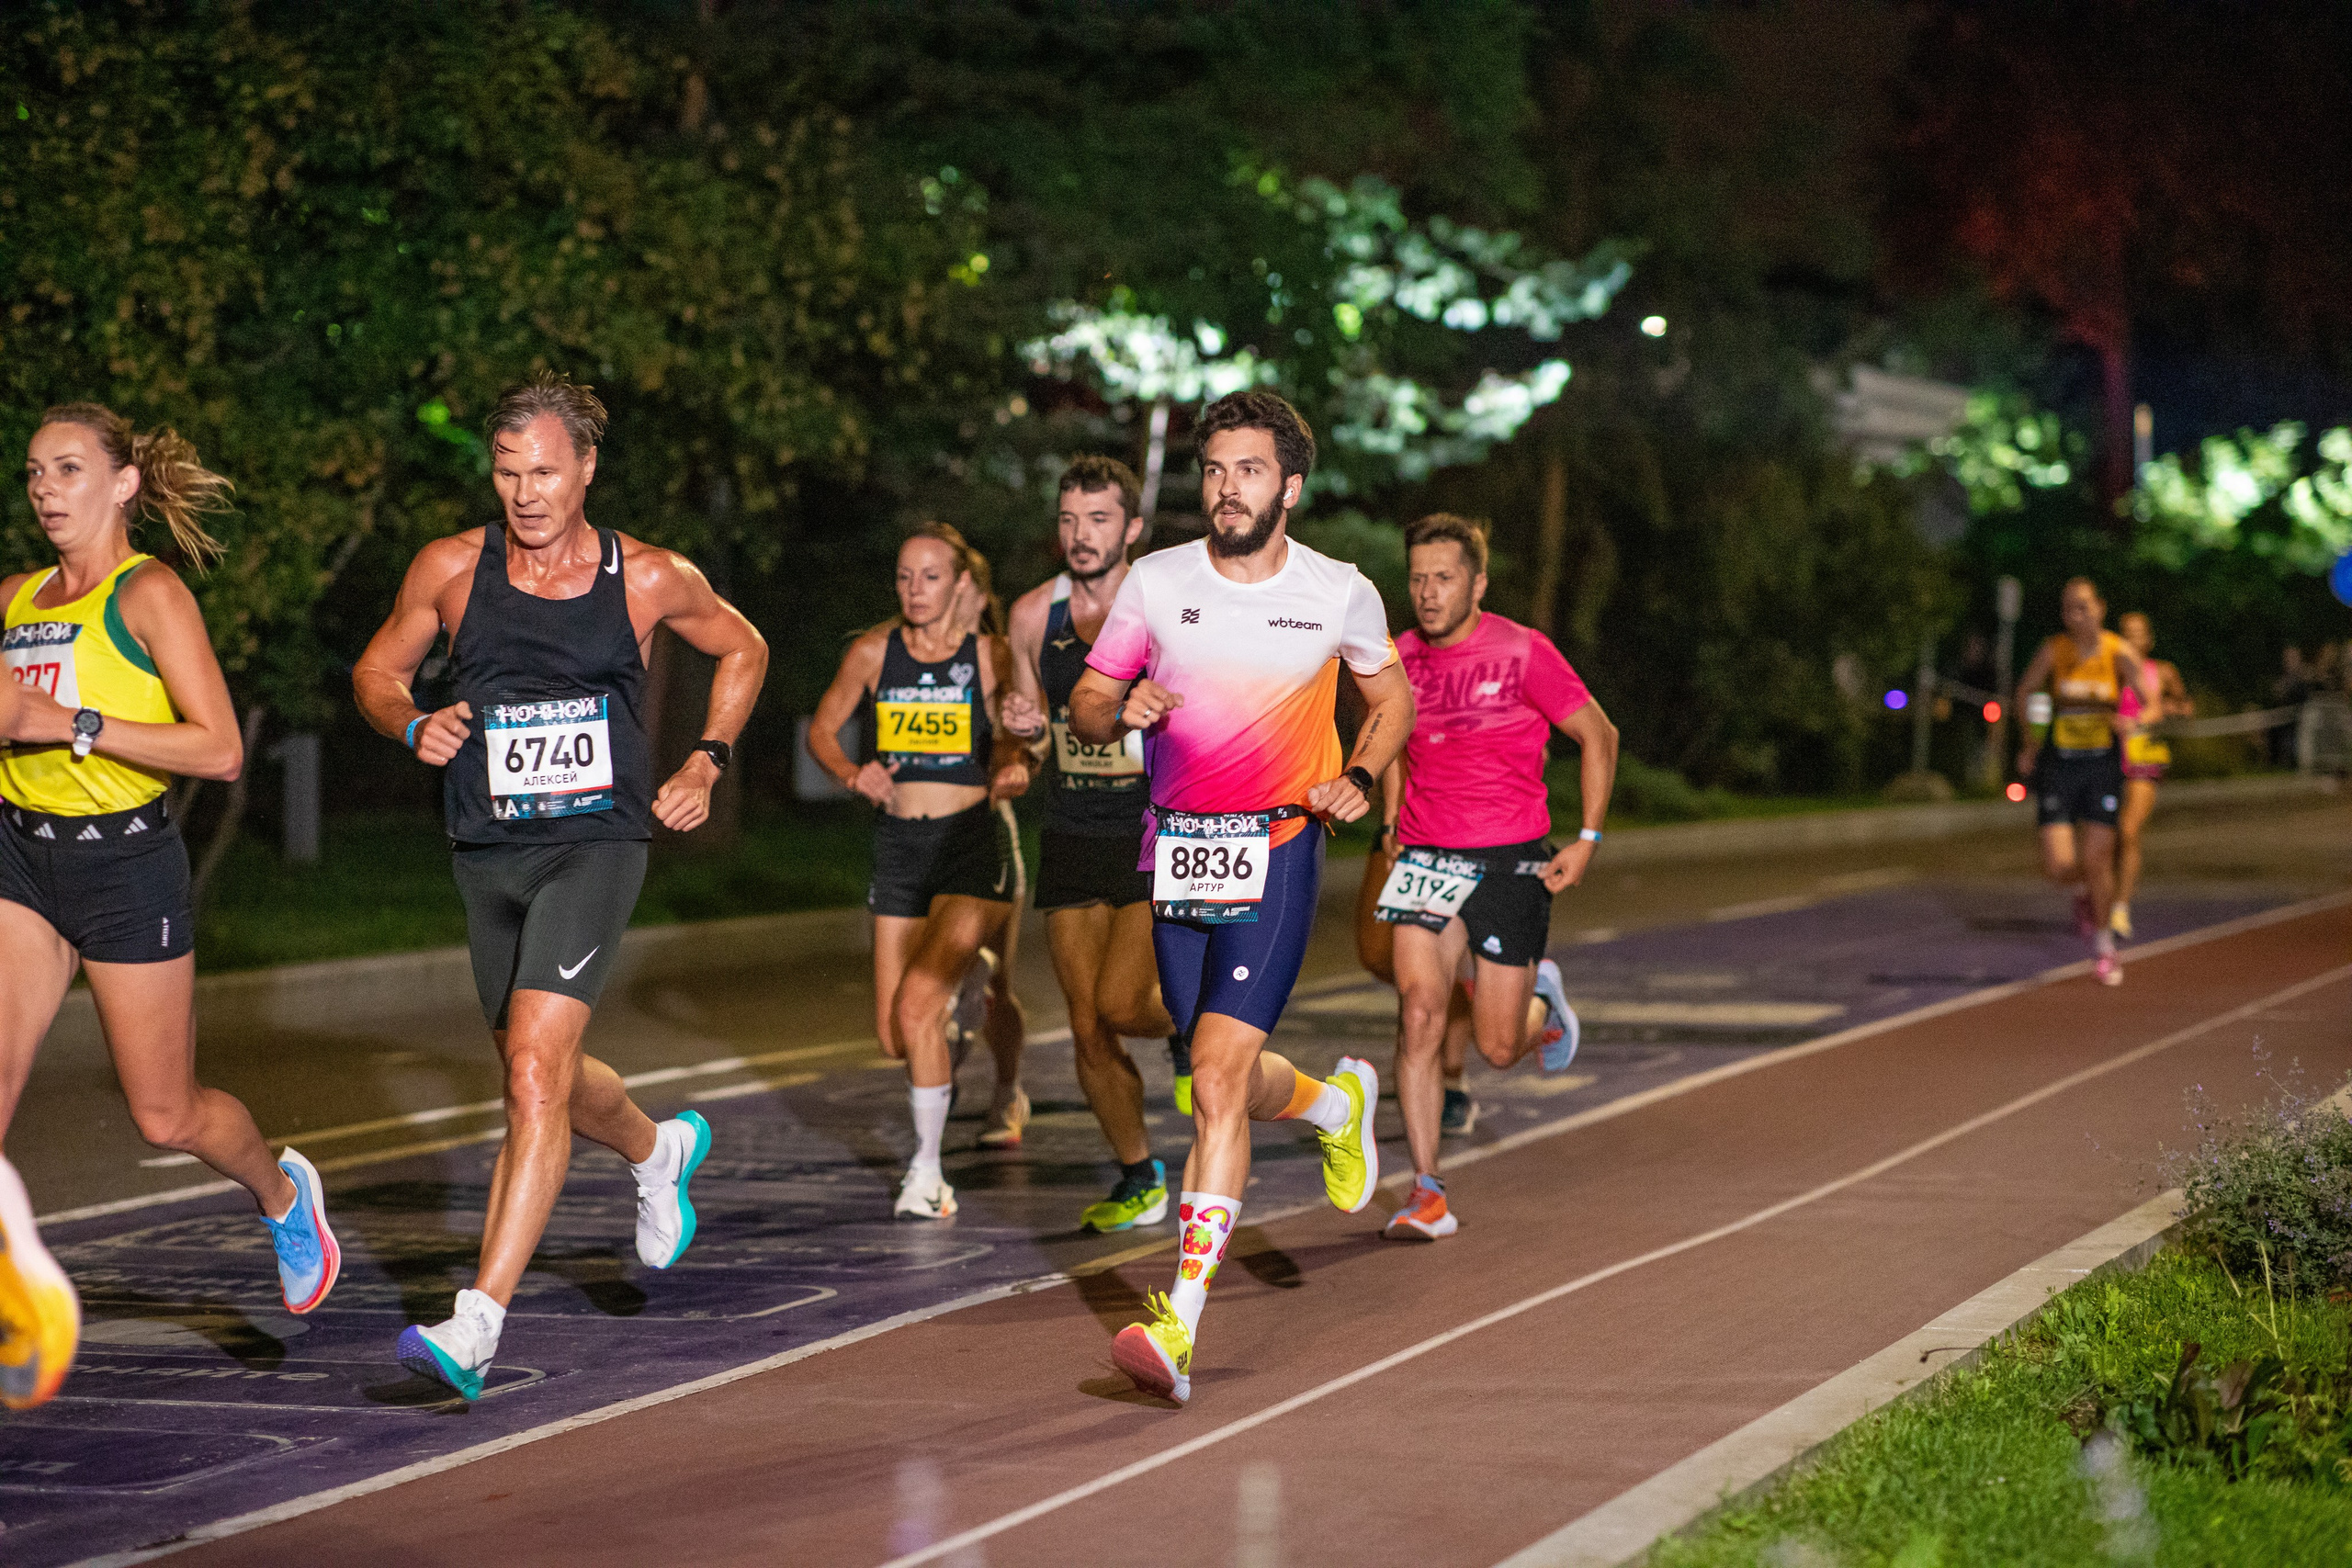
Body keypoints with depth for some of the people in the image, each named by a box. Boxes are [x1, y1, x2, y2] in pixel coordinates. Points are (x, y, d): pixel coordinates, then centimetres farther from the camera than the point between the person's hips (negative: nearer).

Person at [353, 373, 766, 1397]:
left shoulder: (651, 580, -3)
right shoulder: (451, 570, -1)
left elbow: (742, 651, 16)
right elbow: (376, 671, 13)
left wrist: (705, 765, 6)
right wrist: (414, 725, -9)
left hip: (597, 843, -4)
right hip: (487, 853, 4)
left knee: (535, 1071, -21)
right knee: (543, 1079, 19)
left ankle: (479, 1322, -24)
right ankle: (659, 1151, 54)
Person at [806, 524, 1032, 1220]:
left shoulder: (991, 657, -4)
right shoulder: (874, 652, 3)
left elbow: (1013, 745, 3)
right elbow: (822, 729, 12)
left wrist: (1013, 770, -19)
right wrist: (853, 773, -7)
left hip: (974, 840, -4)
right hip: (899, 847, 4)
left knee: (920, 998, -22)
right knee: (893, 1034, 4)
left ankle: (927, 1171, -11)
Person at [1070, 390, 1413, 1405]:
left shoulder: (1341, 595, -1)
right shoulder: (1155, 583, 1)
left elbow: (1391, 697, 16)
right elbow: (1086, 705, 8)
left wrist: (1359, 777, -2)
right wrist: (1121, 713, -16)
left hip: (1277, 853, -3)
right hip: (1178, 850, 3)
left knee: (1219, 1078, -17)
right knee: (1228, 1083, 13)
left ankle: (1178, 1328, -19)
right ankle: (1338, 1103, 51)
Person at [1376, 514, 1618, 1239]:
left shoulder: (1523, 652, -9)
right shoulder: (1399, 659, 2)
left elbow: (1599, 736, 0)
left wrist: (1587, 839, -5)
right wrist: (1392, 826, 14)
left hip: (1513, 860, -2)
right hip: (1426, 856, 2)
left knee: (1498, 1049, 1)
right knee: (1419, 1013, -17)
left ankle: (1541, 1000, 39)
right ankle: (1427, 1192, -11)